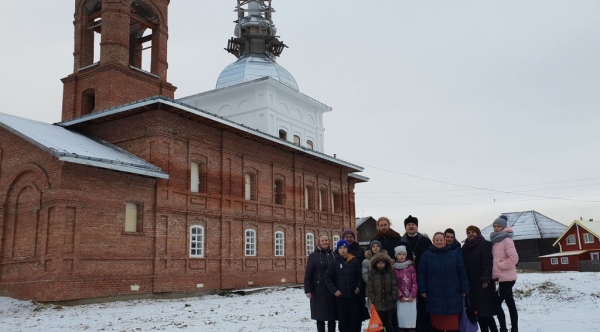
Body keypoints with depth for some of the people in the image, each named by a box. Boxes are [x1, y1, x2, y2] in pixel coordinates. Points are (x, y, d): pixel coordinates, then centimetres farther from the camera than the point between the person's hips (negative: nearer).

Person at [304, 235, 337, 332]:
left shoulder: (333, 254, 7)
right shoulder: (313, 255, -1)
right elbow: (308, 274, -5)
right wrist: (308, 290, -11)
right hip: (319, 290, -2)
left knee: (332, 315, 7)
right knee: (320, 315, 4)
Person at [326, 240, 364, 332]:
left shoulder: (354, 261, 0)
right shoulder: (334, 262, -2)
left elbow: (360, 276, 6)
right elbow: (328, 278, 1)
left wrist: (359, 287, -6)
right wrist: (334, 290, -7)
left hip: (354, 295, 1)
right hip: (340, 296, -1)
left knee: (355, 318, 4)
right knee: (342, 319, 3)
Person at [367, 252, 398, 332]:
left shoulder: (391, 273, 4)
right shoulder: (372, 274, 2)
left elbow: (395, 287, 2)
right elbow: (369, 289, -1)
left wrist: (393, 298, -6)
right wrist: (373, 300, -7)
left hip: (390, 304, 0)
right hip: (378, 305, 0)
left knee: (391, 325, 6)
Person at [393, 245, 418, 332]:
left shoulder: (411, 267, 7)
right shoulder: (393, 268, 3)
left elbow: (414, 282, 3)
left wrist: (412, 295, -6)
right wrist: (400, 296, -8)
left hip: (411, 298, 1)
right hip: (400, 298, -1)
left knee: (411, 316, -1)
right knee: (401, 316, -3)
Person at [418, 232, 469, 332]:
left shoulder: (455, 254, 6)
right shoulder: (427, 255, 3)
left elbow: (462, 273, 7)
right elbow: (421, 274, 2)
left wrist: (464, 290, 3)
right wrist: (423, 290, -4)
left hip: (452, 295, 1)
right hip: (434, 295, 0)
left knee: (453, 324, 1)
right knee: (437, 324, 5)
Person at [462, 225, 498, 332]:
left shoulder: (484, 245, -4)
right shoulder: (465, 247, 14)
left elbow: (487, 263, -13)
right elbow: (463, 265, 15)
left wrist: (486, 280, -21)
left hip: (482, 283, -6)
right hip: (470, 283, 6)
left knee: (486, 310, -8)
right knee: (477, 310, 7)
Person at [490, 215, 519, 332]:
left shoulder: (507, 240, -14)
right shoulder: (496, 240, 13)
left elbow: (514, 258, -23)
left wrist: (499, 265, -17)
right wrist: (497, 266, 7)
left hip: (506, 277, -9)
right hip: (504, 277, 9)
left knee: (497, 303, -8)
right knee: (510, 303, 12)